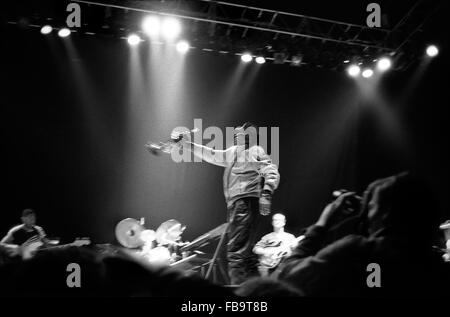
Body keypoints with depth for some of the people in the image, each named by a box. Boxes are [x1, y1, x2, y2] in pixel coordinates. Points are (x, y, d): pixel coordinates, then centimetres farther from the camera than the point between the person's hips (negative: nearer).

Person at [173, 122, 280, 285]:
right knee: (246, 251, 13)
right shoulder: (233, 152, 23)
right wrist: (186, 143, 29)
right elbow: (211, 155, 30)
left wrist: (266, 192, -30)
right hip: (235, 204, 9)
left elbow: (271, 171, -14)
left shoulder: (255, 152, -3)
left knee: (236, 250, -16)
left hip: (246, 202, -9)